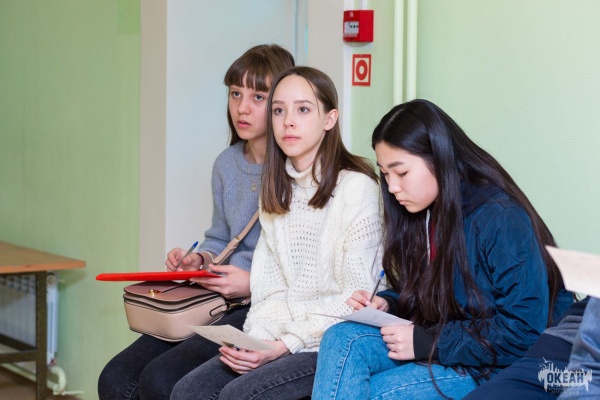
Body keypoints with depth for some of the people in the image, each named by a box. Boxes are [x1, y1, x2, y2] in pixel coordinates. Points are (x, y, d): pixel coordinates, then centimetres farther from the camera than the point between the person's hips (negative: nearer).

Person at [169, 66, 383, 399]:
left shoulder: (356, 187, -10)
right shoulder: (277, 190, 13)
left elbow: (356, 298, -12)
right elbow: (268, 288, 11)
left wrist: (286, 345, -17)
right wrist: (254, 340, -7)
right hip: (280, 338, 6)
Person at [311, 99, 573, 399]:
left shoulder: (503, 220, -20)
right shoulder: (423, 211, 6)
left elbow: (524, 331, -23)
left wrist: (427, 342, -22)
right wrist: (386, 304, -3)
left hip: (498, 364, -8)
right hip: (440, 340, 8)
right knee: (341, 338, -16)